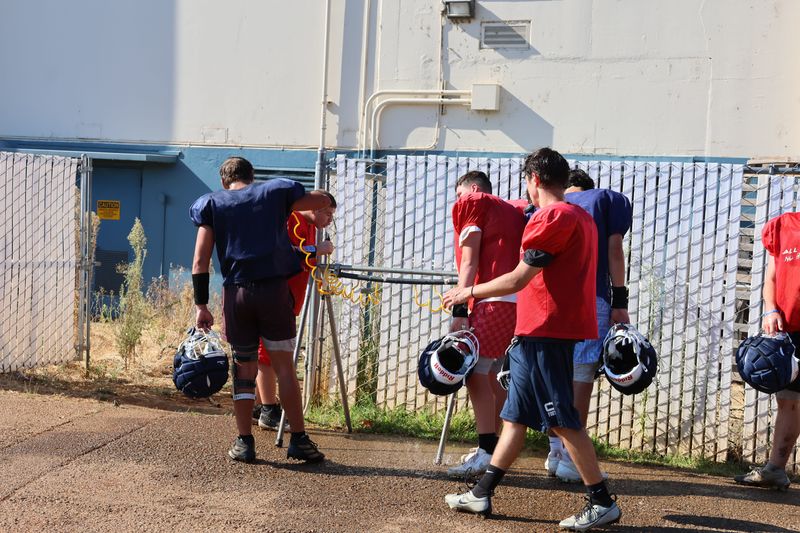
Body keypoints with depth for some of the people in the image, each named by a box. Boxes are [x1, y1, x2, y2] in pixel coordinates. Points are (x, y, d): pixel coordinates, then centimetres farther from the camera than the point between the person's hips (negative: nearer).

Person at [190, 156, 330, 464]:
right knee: (284, 365, 4)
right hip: (274, 289, -1)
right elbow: (324, 201, 20)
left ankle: (244, 442, 11)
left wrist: (201, 305, 3)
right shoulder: (274, 192, 11)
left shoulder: (212, 204, 11)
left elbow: (200, 260, 3)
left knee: (243, 368, 10)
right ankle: (298, 440, 4)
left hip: (236, 293, 1)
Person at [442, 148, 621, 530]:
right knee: (516, 415, 12)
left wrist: (469, 292, -6)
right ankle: (481, 494, 18)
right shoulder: (581, 217, 16)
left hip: (544, 331, -10)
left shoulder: (551, 217, -14)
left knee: (562, 420, -5)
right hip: (541, 332, 10)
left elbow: (517, 280, -17)